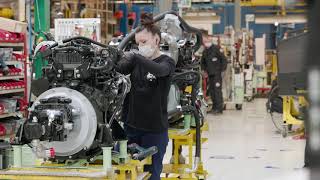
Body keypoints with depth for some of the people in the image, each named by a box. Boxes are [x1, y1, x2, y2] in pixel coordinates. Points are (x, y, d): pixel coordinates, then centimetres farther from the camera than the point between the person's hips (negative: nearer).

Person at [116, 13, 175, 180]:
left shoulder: (167, 61, -4)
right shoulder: (137, 61, 9)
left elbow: (159, 71, -27)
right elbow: (119, 69, -7)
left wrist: (135, 57, -37)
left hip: (154, 130, -4)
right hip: (131, 125, 5)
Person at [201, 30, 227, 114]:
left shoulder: (216, 48, -7)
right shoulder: (204, 52, 13)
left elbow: (224, 59, -8)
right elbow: (203, 62, 28)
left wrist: (222, 69, -10)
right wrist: (204, 70, 13)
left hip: (217, 73, -7)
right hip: (210, 74, 7)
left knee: (217, 90, -10)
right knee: (211, 90, 8)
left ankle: (219, 108, -9)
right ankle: (214, 107, 16)